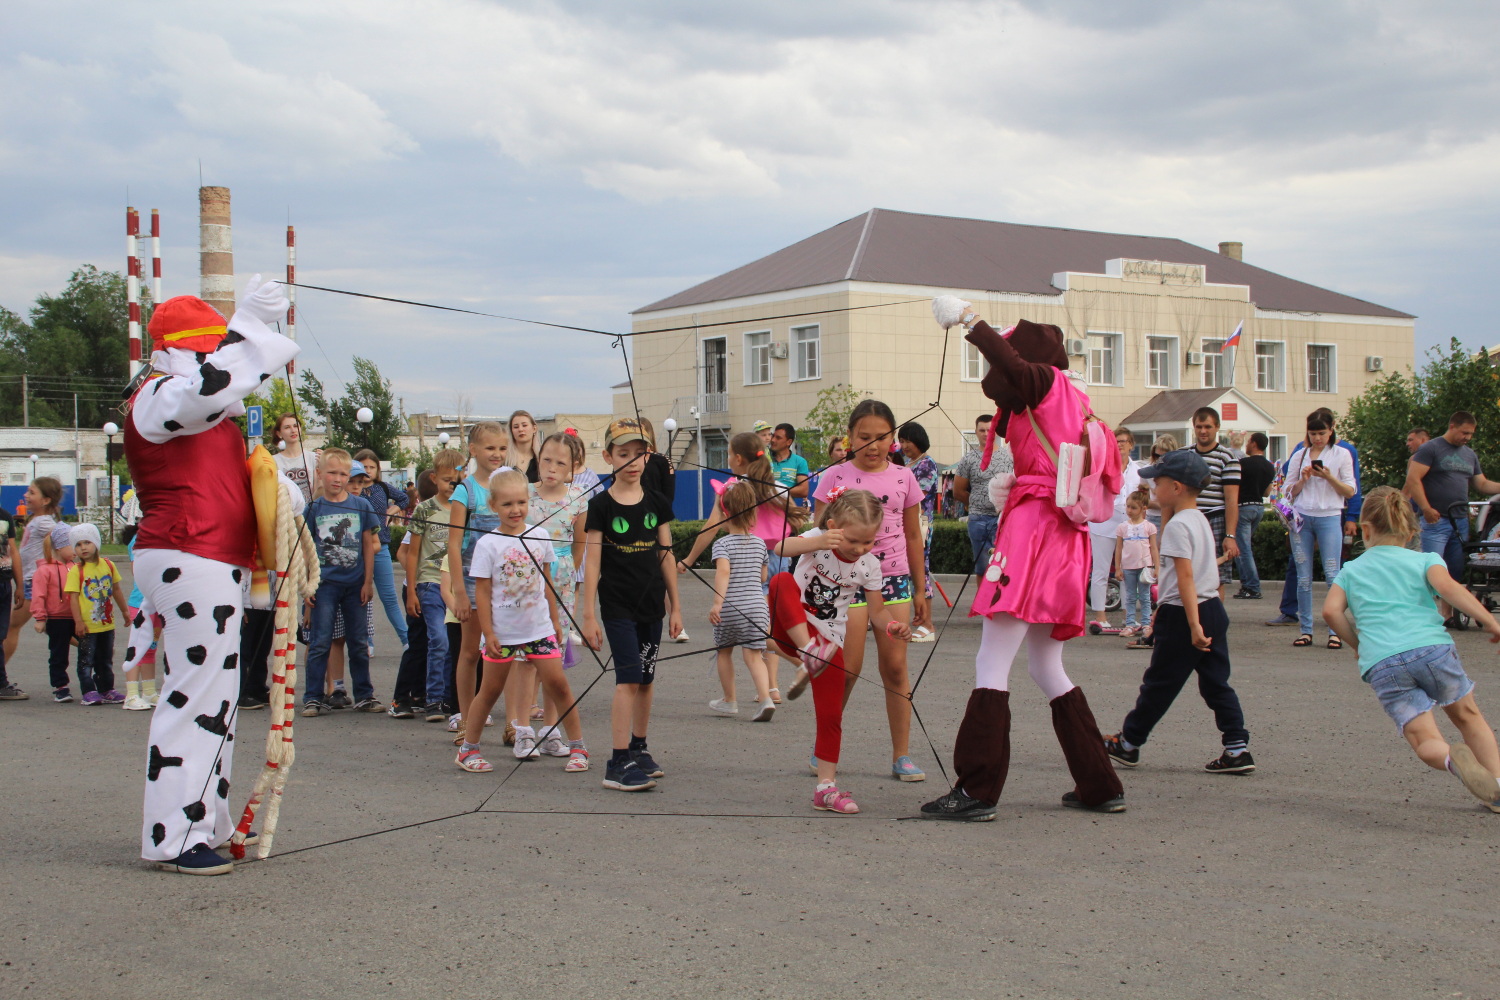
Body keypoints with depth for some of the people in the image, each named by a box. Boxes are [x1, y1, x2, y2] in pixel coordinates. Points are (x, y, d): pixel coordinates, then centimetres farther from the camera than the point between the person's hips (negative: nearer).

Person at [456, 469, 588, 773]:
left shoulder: (540, 537, 2)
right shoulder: (487, 544, -8)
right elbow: (482, 591, -7)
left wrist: (554, 620, 13)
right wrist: (488, 632, -10)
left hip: (539, 627, 2)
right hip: (502, 631, -2)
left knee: (557, 683, -2)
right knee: (490, 689, 8)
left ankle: (577, 746, 7)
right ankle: (467, 749, 21)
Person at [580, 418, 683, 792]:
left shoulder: (657, 503, 6)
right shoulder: (601, 506, -5)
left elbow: (666, 556, 11)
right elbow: (592, 563, -6)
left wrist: (675, 606, 11)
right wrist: (589, 614, -8)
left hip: (651, 604, 4)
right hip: (617, 605, -4)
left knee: (645, 679, 11)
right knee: (628, 677, -12)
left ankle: (638, 749, 26)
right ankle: (617, 764, -11)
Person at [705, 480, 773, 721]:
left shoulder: (722, 543, -7)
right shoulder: (760, 543, 8)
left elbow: (723, 571, -23)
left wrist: (717, 602, -29)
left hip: (729, 609, -3)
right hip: (756, 606, 3)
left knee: (724, 652, 17)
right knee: (754, 655, 0)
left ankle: (729, 701, 27)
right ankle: (765, 698, -20)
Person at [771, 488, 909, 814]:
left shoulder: (869, 565, -3)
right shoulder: (818, 540, -11)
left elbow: (877, 611, 4)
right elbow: (782, 548, -30)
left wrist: (892, 626, -19)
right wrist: (817, 543, -49)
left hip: (829, 640, 2)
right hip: (791, 630, -2)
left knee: (831, 714, -3)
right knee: (782, 580, -32)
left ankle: (826, 787, 8)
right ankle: (809, 653, -36)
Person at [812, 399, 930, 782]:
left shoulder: (903, 478, 8)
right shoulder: (835, 478, 0)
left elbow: (913, 536, 14)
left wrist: (920, 590, 13)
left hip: (894, 578, 3)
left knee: (895, 667, 2)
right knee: (847, 669, -5)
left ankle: (902, 756, 8)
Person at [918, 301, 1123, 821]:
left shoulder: (1050, 382, 1)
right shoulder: (1074, 403, 25)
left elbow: (1013, 366, -23)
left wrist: (969, 319, -14)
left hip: (1033, 526, -9)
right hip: (1066, 539, 9)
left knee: (991, 663, -10)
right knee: (1048, 670, 16)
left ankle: (976, 790, -13)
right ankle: (1100, 786, 16)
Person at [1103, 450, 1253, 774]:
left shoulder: (1177, 525, -14)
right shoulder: (1200, 520, 14)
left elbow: (1185, 576, -21)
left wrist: (1193, 625, -24)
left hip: (1183, 614, -8)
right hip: (1213, 609, 9)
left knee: (1159, 683, 4)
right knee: (1216, 683, 7)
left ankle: (1128, 744, 16)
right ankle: (1237, 749, 1)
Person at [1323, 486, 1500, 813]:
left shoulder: (1350, 570, 22)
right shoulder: (1424, 560, 17)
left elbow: (1331, 610, 6)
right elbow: (1447, 587, -4)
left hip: (1381, 663, 0)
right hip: (1432, 647, 0)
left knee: (1424, 739, -3)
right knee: (1467, 715, 24)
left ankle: (1451, 759, -36)